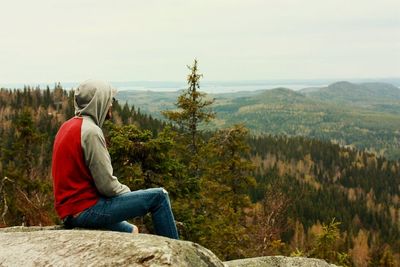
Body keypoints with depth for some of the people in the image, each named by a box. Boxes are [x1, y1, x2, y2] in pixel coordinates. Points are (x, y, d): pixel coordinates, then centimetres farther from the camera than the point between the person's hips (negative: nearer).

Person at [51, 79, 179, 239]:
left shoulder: (68, 126, 13)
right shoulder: (91, 131, -17)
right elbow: (107, 185, -19)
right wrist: (128, 192, 1)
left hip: (68, 210, 10)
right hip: (86, 209, -10)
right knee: (159, 197, -7)